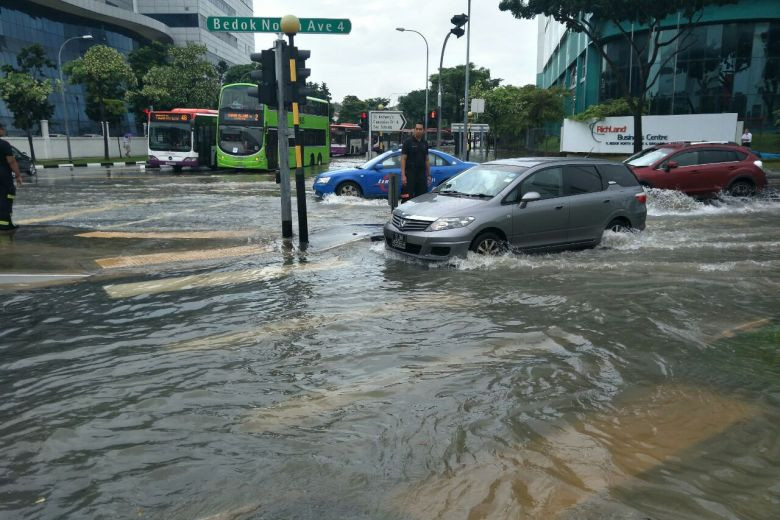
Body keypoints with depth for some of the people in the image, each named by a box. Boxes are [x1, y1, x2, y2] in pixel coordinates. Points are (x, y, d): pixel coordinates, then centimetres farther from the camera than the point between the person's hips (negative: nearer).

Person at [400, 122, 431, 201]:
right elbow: (403, 159, -6)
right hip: (410, 173, -5)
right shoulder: (408, 142, -2)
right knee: (407, 197, -7)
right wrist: (403, 175, -15)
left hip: (422, 174, 5)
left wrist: (428, 175, 13)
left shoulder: (425, 143, 14)